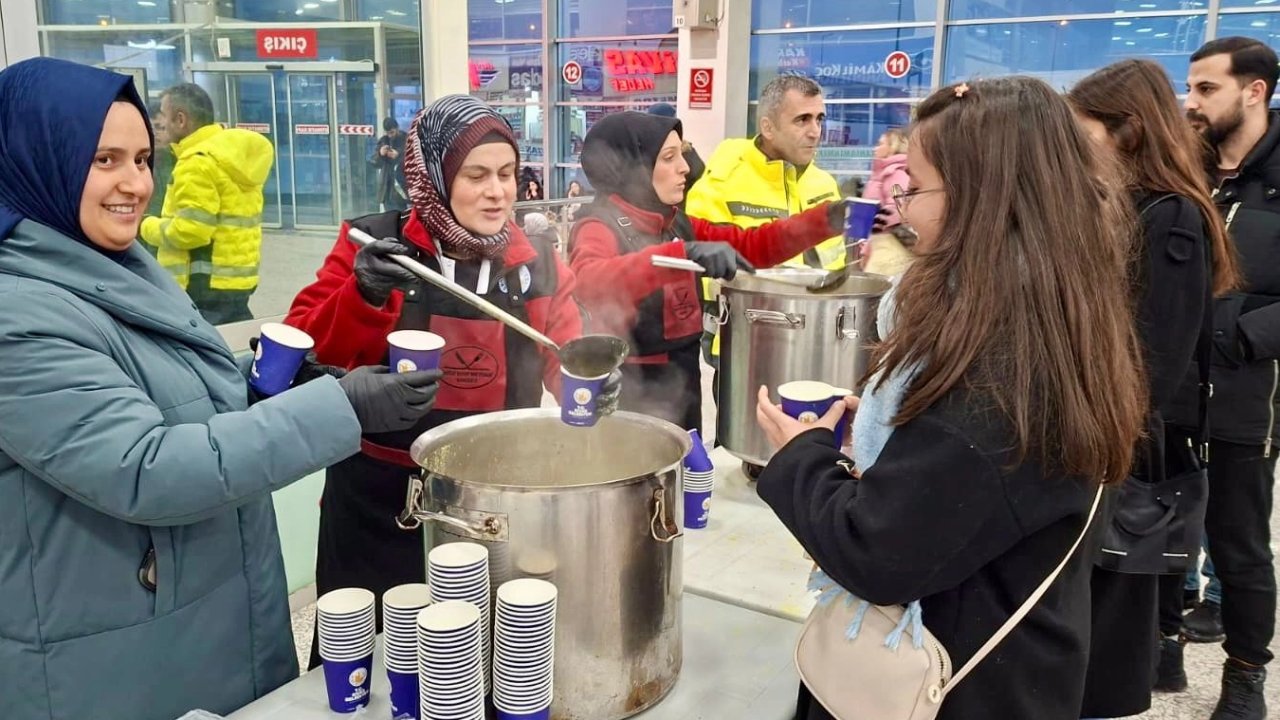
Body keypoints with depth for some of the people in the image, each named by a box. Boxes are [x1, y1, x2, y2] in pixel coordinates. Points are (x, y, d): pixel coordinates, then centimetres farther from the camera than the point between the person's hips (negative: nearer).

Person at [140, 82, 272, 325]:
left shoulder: (198, 163, -17)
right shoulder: (235, 151, 13)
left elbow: (189, 231, -22)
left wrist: (149, 227, -4)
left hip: (204, 286, -10)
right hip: (236, 279, 10)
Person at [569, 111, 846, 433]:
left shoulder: (676, 223, 7)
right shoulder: (599, 228, -16)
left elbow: (749, 245, 10)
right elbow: (589, 283, -37)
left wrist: (826, 219, -3)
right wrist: (684, 253, -46)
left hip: (682, 385, 8)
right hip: (628, 396, -7)